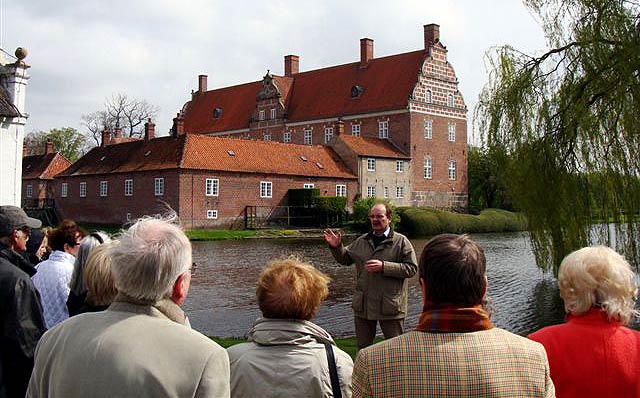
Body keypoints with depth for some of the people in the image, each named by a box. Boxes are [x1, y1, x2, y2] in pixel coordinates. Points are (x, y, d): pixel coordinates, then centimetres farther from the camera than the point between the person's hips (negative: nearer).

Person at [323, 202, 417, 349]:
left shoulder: (401, 242, -4)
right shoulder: (361, 241, 10)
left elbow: (411, 268, -13)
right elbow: (344, 259, 20)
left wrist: (383, 266, -21)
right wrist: (336, 247, -1)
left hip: (390, 306, -4)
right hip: (363, 305, 5)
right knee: (363, 347, 16)